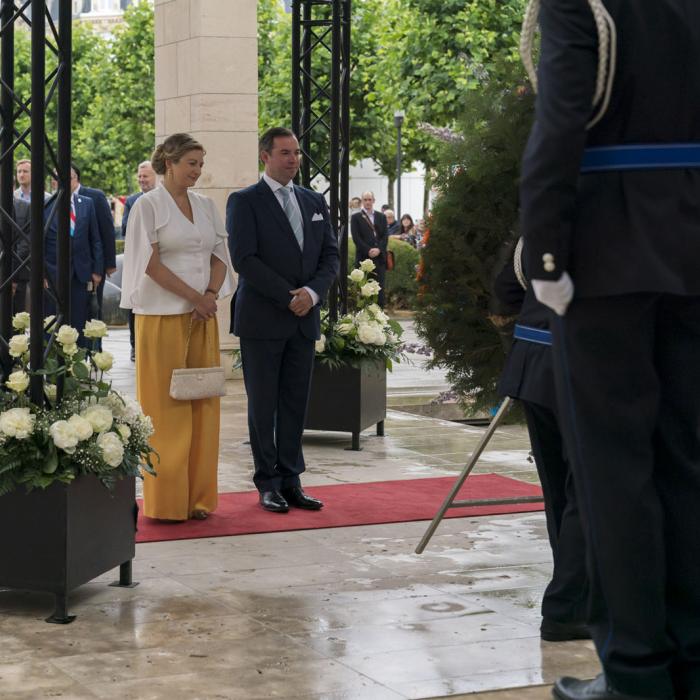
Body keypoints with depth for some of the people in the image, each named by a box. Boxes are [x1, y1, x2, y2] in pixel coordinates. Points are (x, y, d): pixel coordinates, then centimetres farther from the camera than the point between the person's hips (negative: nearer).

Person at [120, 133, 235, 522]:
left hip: (203, 316, 5)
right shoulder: (148, 205, -4)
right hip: (163, 317, -5)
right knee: (166, 405, -3)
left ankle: (197, 496, 11)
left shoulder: (206, 206, 12)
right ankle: (165, 500, 4)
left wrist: (211, 295, -6)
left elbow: (219, 256, 11)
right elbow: (151, 263, -10)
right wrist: (194, 297, -12)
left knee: (202, 404, 4)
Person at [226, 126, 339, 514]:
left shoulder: (314, 201, 14)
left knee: (296, 403, 6)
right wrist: (288, 297, -15)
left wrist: (312, 292, -8)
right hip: (262, 320, -5)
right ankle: (268, 483, 8)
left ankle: (290, 480, 11)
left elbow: (331, 256, 11)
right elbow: (244, 259, -12)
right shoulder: (244, 202, -3)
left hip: (304, 320, 5)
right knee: (263, 405, 1)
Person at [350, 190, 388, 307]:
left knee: (380, 287, -1)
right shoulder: (356, 217, 6)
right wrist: (369, 250, -13)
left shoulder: (381, 217, 16)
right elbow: (356, 237, -3)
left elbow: (385, 236, 8)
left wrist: (378, 249, -10)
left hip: (379, 257, 2)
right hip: (364, 258, -2)